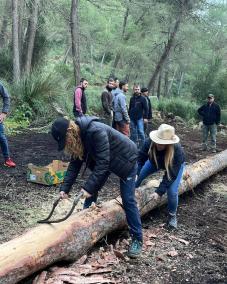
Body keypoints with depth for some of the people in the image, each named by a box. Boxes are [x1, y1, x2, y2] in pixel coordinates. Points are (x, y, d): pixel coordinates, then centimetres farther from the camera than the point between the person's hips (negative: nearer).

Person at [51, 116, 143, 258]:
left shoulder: (96, 131, -37)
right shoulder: (78, 136, -11)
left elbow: (103, 163, -37)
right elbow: (75, 163, -7)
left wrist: (88, 187, -37)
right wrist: (65, 187, -14)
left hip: (126, 159, -8)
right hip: (104, 161, 8)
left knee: (128, 200, -7)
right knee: (91, 191, 5)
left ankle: (137, 239, 5)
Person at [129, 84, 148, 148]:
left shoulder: (142, 99, -4)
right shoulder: (132, 99, 9)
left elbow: (146, 109, -5)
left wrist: (145, 117, -10)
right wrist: (128, 116, 13)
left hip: (139, 118, -4)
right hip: (132, 118, 4)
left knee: (141, 132, -7)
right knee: (133, 132, 9)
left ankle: (142, 145, 3)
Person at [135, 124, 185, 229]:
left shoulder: (177, 150, -43)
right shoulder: (149, 142, -37)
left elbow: (171, 174, -36)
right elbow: (140, 158, -24)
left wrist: (159, 191, -39)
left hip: (175, 166, -3)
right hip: (155, 162, 4)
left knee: (172, 192, -16)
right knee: (137, 177, -3)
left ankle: (172, 215, 12)